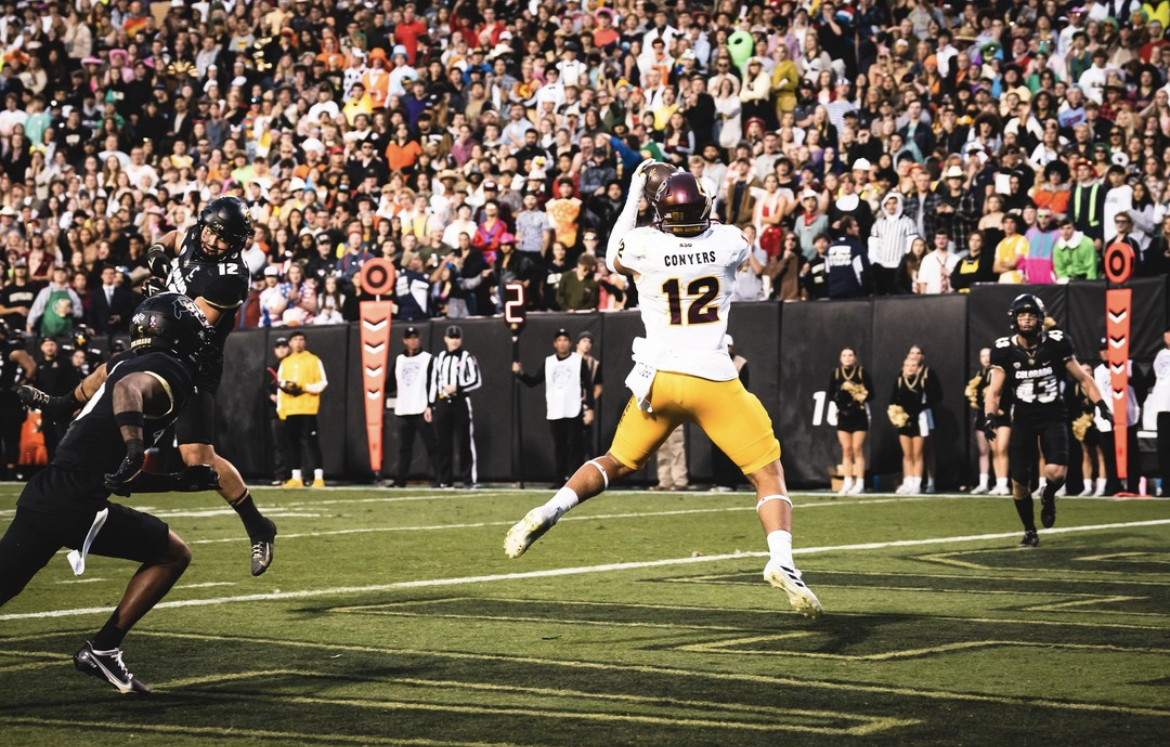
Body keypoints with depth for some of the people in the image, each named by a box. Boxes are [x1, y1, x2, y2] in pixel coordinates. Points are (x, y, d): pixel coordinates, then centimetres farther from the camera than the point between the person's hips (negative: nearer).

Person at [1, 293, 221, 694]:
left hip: (41, 495, 8)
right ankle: (101, 650, 7)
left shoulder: (130, 364, 25)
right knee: (173, 554, 7)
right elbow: (128, 389, -29)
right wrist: (134, 449, -39)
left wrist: (180, 481, 28)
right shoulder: (170, 373, -3)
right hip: (76, 505, -8)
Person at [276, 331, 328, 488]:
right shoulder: (285, 363, 15)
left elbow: (322, 383, 0)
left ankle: (319, 477, -10)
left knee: (310, 440, -9)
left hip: (308, 408, -4)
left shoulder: (313, 360, 3)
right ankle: (296, 478, 7)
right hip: (290, 409, 4)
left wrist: (304, 388, -13)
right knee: (293, 442, 3)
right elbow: (280, 386, 16)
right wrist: (280, 408, 8)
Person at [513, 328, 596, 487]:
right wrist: (520, 373, -13)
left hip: (574, 413, -3)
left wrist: (589, 409, -8)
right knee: (559, 447, 7)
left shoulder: (579, 361, 0)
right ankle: (561, 479, 12)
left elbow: (588, 387, 0)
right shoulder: (548, 362, 9)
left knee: (575, 447, -5)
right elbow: (533, 381, 6)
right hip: (554, 413, 4)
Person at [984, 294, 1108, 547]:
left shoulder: (1056, 344, -7)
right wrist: (989, 417, -20)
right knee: (1020, 481, -2)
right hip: (1023, 419, 1)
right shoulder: (1004, 350, -5)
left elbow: (1082, 378, 2)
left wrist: (1100, 403, -8)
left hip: (1053, 416, -1)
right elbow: (994, 391, -3)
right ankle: (1029, 532, 22)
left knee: (1056, 472, -22)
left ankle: (1048, 497, 15)